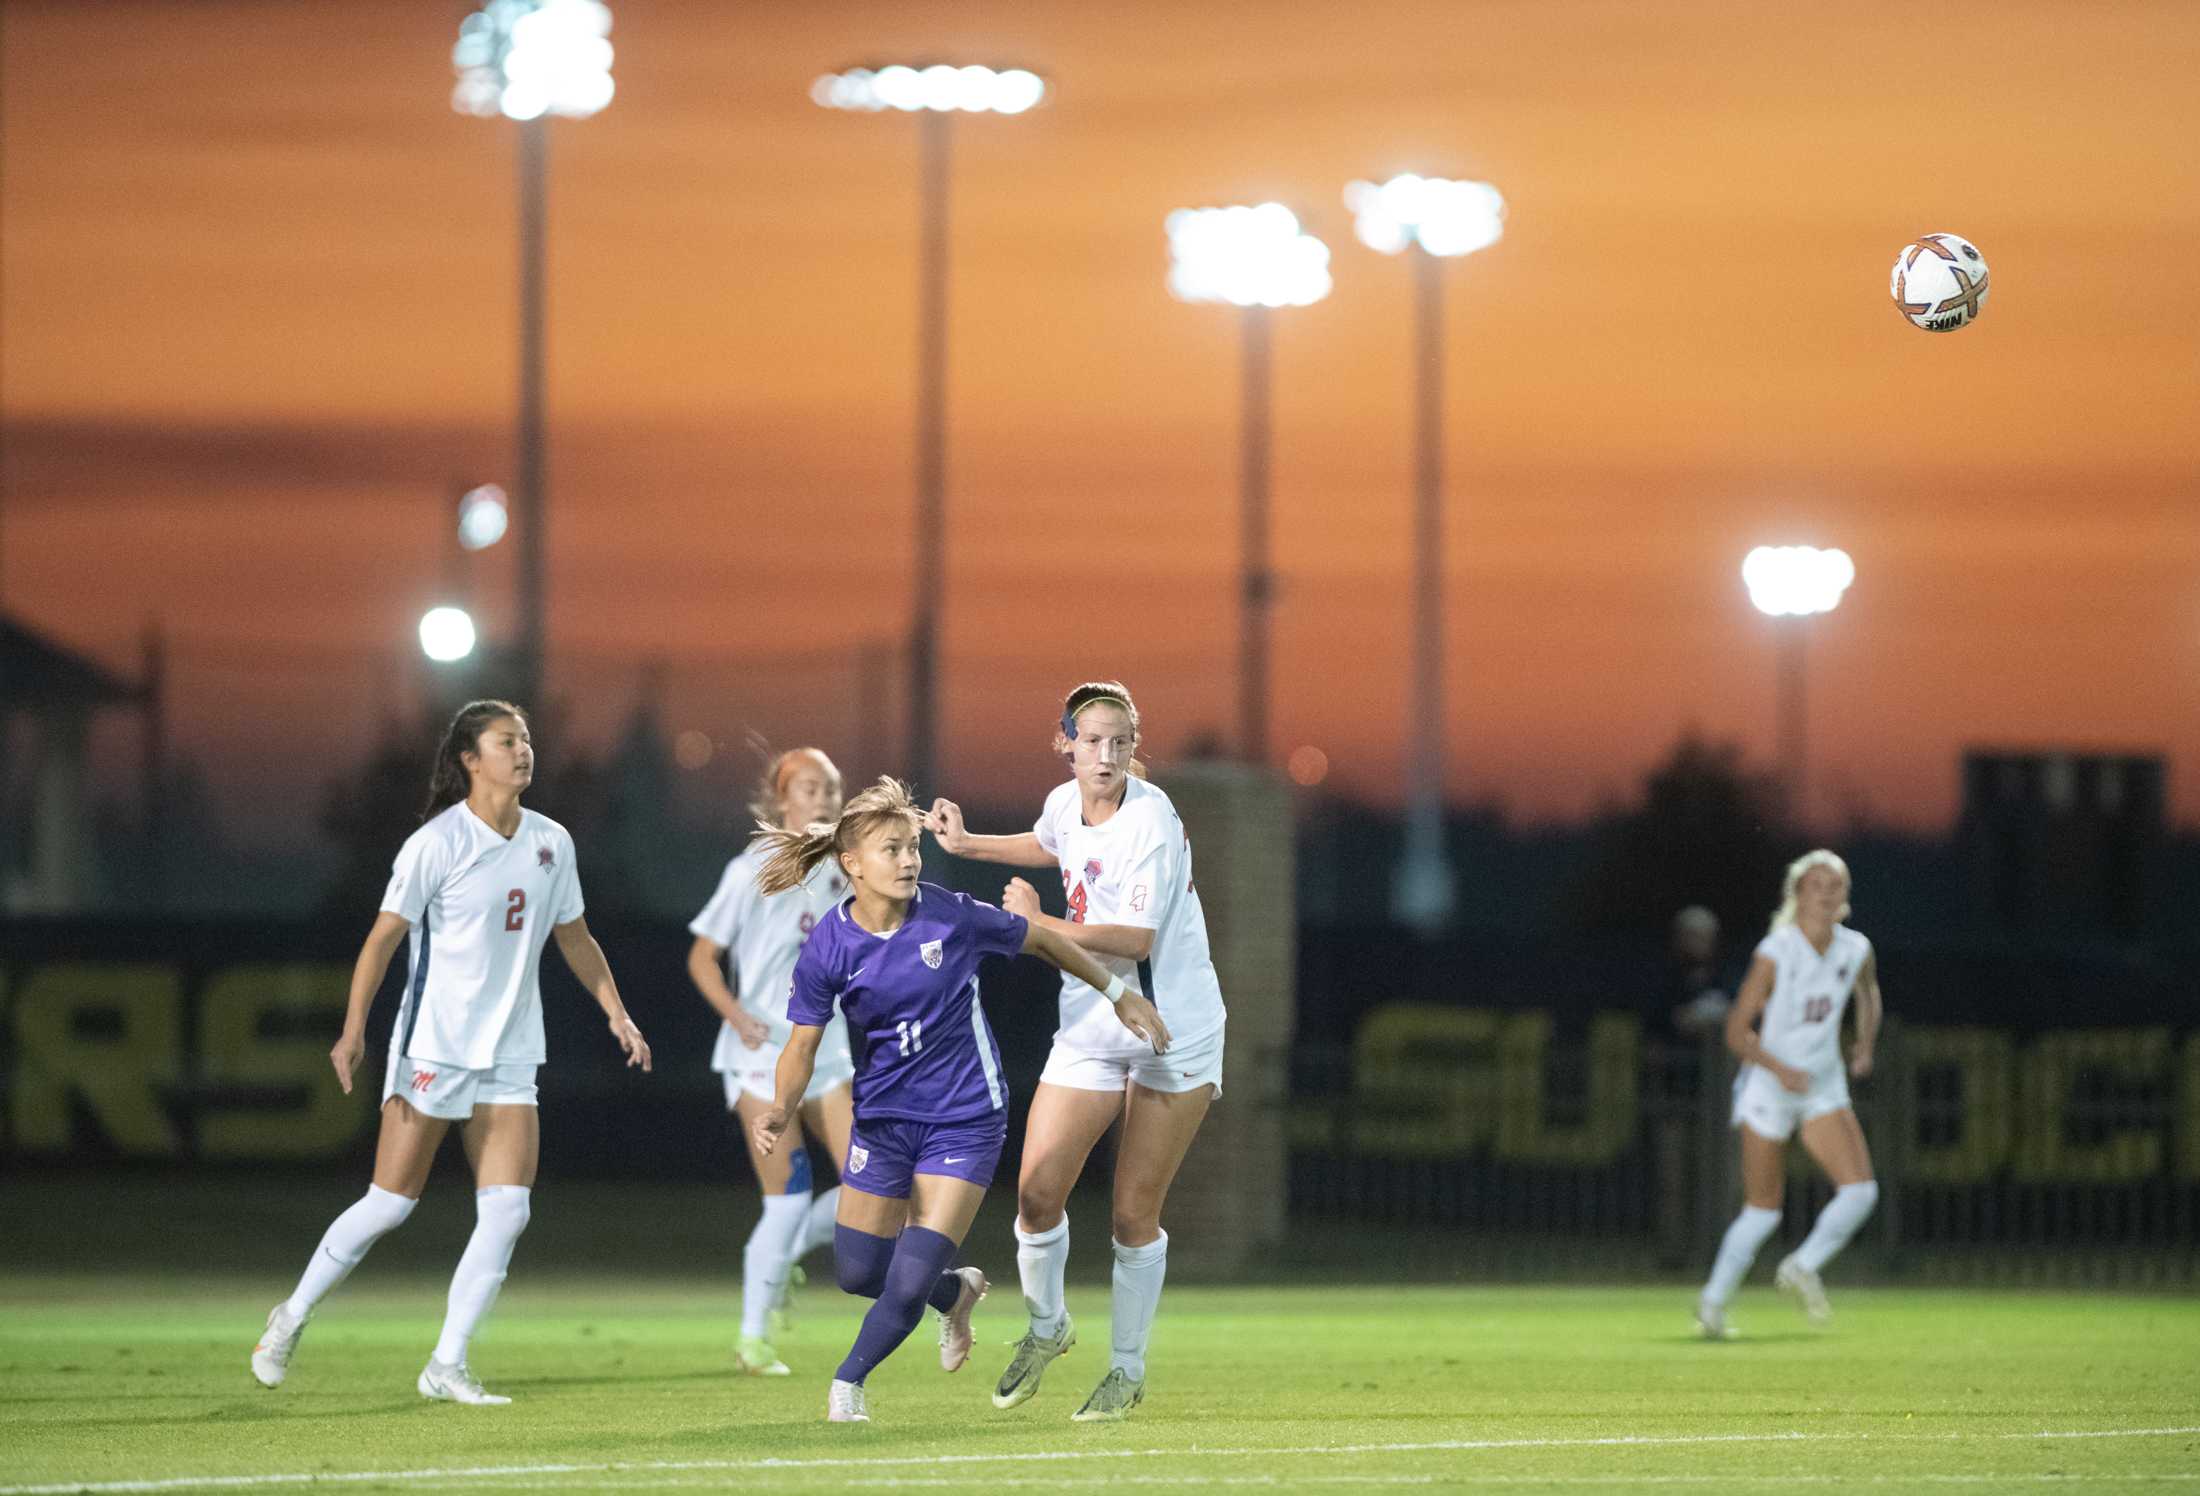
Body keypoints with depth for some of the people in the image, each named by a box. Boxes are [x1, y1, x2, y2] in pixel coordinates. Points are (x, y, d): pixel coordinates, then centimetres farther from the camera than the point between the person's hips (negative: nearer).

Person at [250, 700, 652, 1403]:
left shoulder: (551, 843, 7)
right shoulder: (437, 843, -10)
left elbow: (574, 939, 20)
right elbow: (383, 936, -10)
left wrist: (616, 1014, 15)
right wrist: (354, 1029, -18)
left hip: (509, 1055, 5)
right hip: (432, 1046, -5)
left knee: (507, 1210, -6)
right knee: (390, 1201, -4)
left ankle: (447, 1365, 0)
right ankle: (293, 1316, 17)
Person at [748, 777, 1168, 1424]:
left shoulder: (952, 917, -16)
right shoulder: (828, 949, -13)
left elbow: (1042, 941, 0)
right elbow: (802, 1045, -7)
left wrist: (1120, 994, 8)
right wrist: (780, 1109, -27)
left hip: (964, 1118, -3)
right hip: (882, 1117, 3)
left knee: (910, 1281, -11)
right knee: (859, 1272, 6)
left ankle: (849, 1379, 14)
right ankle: (955, 1291, 38)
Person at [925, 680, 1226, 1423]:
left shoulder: (1149, 820, -19)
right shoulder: (1065, 803, 2)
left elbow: (1135, 940, -25)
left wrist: (1038, 922, -17)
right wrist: (967, 844, 23)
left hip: (1173, 1032, -6)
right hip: (1091, 1027, 6)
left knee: (1133, 1214, -2)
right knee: (1037, 1195, -3)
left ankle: (1128, 1370, 15)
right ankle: (1046, 1326, 24)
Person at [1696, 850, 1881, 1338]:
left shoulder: (1856, 951, -3)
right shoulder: (1774, 954, -18)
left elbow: (1868, 991, 23)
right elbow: (1737, 1031, -15)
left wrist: (1865, 1046, 11)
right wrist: (1780, 1069, -28)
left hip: (1824, 1089, 4)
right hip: (1768, 1089, -4)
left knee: (1860, 1191, -12)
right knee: (1762, 1211, 2)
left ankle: (1802, 1269, 11)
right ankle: (1713, 1302, 22)